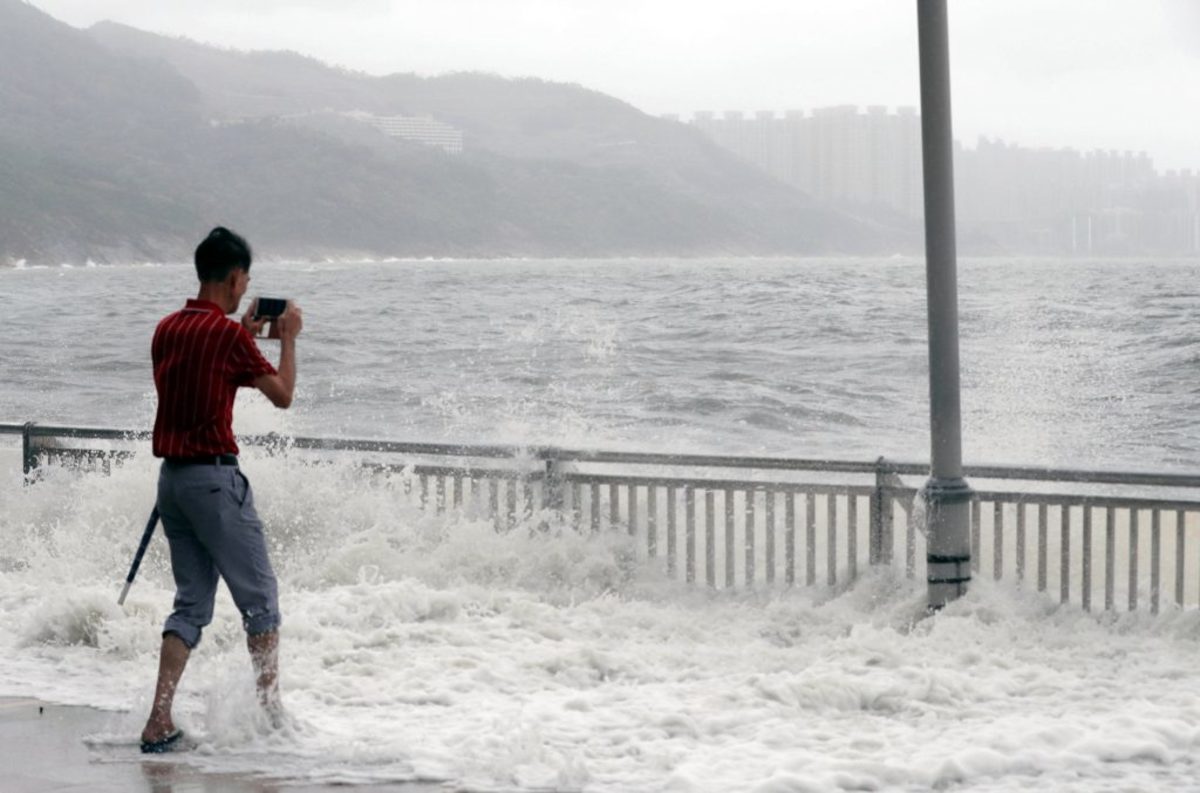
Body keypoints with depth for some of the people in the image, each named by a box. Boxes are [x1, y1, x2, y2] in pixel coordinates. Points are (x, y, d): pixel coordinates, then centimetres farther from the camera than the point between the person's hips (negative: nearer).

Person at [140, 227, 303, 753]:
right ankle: (270, 716, 10)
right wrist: (288, 338, 8)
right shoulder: (228, 334, -13)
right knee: (260, 598, 6)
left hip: (171, 476, 7)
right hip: (214, 476, -7)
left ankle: (159, 721, 0)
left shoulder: (167, 329, 9)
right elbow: (282, 394, -5)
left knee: (192, 601, 11)